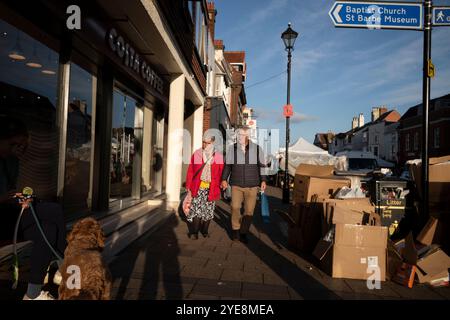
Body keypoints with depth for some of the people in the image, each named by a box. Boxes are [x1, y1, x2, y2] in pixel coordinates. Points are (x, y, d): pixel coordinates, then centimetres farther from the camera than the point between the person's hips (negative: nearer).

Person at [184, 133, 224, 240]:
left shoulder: (218, 156, 2)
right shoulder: (196, 154, 2)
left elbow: (221, 173, 2)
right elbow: (190, 171, 1)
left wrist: (219, 187, -5)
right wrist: (189, 187, -2)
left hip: (211, 188, 1)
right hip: (198, 187, -1)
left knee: (208, 210, 9)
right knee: (196, 209, -2)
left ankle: (205, 231, 26)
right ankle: (194, 232, 10)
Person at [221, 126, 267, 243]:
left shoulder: (257, 149, 0)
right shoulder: (232, 149, 1)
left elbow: (262, 166, 8)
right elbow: (227, 165, 8)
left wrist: (263, 180, 5)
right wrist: (224, 179, 1)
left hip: (252, 186, 0)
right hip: (236, 185, 0)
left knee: (249, 211, 2)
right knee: (235, 207, -7)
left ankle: (244, 233, 19)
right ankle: (235, 229, 16)